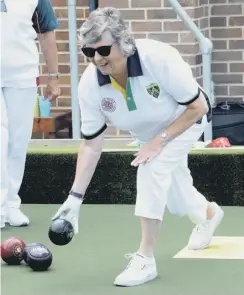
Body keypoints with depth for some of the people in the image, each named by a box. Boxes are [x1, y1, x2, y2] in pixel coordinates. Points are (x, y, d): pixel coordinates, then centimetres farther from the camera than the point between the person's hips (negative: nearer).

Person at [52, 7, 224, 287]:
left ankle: (145, 258, -17)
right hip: (149, 133, 5)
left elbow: (198, 107, -28)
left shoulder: (159, 58, -40)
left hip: (185, 121, -5)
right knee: (174, 195, 20)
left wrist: (160, 141, -33)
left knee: (152, 169, -28)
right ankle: (209, 214, 58)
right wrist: (75, 197, -24)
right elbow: (92, 144, -19)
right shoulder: (89, 83, -28)